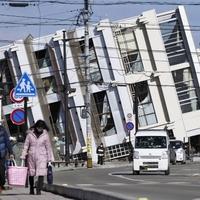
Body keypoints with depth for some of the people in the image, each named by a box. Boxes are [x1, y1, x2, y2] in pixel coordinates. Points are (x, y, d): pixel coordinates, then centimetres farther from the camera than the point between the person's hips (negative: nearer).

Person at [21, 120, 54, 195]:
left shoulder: (45, 135, 2)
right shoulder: (30, 134, 2)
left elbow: (48, 147, 6)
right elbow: (26, 146, 4)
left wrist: (49, 160, 4)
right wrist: (23, 156, -5)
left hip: (42, 156, -1)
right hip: (31, 156, 1)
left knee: (41, 173, -13)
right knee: (31, 174, 8)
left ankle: (39, 190, -12)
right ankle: (31, 189, 25)